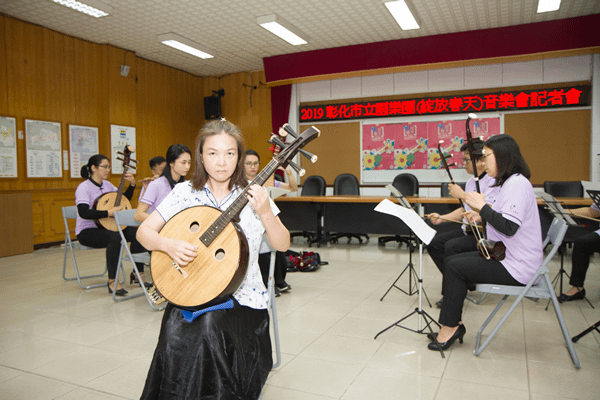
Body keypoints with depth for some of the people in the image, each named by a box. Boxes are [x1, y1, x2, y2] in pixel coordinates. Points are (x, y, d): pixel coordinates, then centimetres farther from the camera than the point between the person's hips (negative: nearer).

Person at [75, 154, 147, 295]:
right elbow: (84, 213, -26)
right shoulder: (84, 187, -13)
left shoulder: (107, 185, 10)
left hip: (106, 226, 7)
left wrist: (132, 184, 3)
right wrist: (109, 212, -30)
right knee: (115, 238, -36)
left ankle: (138, 274, -4)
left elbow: (125, 198, 19)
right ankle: (112, 281, -27)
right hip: (87, 231, -7)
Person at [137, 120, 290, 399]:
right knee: (175, 334, -25)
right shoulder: (184, 192, 2)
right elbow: (144, 231, 4)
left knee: (212, 326, -28)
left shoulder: (252, 195, -1)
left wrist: (265, 213, -20)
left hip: (241, 296, -1)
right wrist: (168, 245, -17)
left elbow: (282, 245, -3)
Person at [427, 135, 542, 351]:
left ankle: (450, 327, 1)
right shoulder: (508, 183, 15)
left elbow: (509, 227, -28)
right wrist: (481, 215, 1)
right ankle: (453, 325, 8)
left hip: (517, 266, -11)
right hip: (504, 256, 11)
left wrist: (482, 206, -19)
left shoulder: (517, 183, -19)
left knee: (455, 268, -14)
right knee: (450, 261, 5)